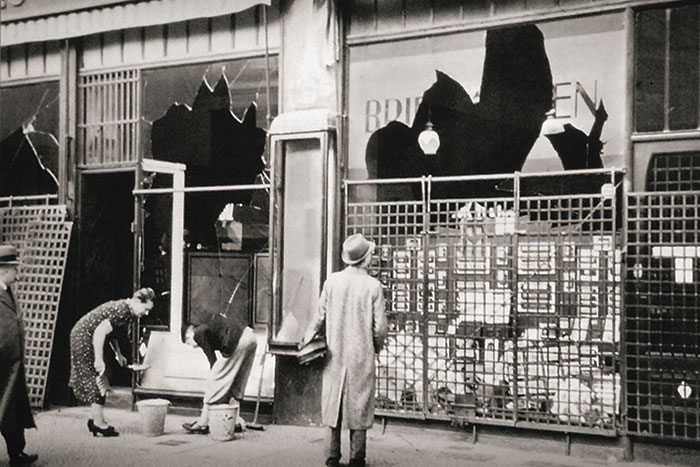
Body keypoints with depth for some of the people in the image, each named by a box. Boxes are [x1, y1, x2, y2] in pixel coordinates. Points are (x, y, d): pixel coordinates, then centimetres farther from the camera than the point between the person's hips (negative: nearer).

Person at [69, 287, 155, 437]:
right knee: (97, 381, -6)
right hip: (84, 338, -10)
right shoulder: (122, 312, -25)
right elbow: (100, 332, -30)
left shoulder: (124, 307, 6)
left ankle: (96, 420, 19)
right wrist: (99, 360, -27)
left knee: (97, 381, 13)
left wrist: (118, 354, 14)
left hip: (83, 336, 10)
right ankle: (98, 423, -1)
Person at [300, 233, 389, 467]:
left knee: (333, 405, 10)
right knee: (359, 406, 7)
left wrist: (307, 339, 18)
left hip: (335, 354, 2)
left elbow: (320, 317, 2)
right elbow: (380, 326, -8)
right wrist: (377, 346, 11)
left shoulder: (332, 281, -4)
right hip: (362, 356, -2)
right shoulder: (373, 286, -10)